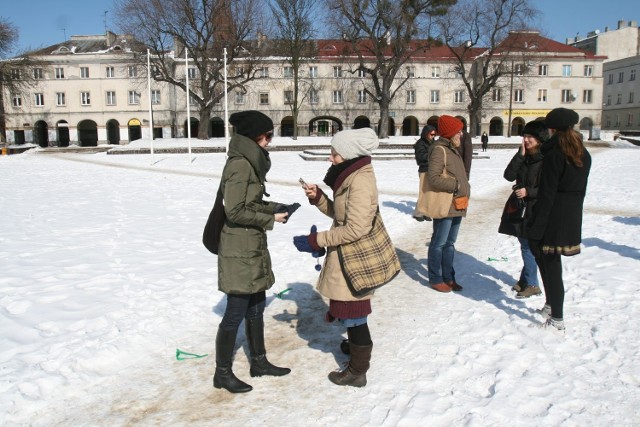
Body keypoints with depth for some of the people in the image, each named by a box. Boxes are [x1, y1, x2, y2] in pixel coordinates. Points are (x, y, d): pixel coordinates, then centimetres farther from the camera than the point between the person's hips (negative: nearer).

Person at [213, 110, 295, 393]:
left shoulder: (250, 162, 11)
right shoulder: (240, 165, -18)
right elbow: (235, 211, -21)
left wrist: (275, 208, 4)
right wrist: (270, 219, -14)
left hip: (253, 247, 10)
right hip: (239, 249, -10)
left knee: (256, 307, 18)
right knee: (236, 312, 2)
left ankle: (259, 361, 33)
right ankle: (222, 372, 18)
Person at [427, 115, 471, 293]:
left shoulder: (453, 149, 16)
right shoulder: (439, 150, -15)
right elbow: (433, 178, -22)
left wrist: (465, 187, 8)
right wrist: (456, 184, -18)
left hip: (457, 205, 10)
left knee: (450, 243, 16)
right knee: (439, 243, 1)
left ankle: (448, 277, 27)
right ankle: (436, 279, 12)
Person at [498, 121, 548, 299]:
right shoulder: (524, 157, 7)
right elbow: (509, 176, -6)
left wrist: (528, 192, -21)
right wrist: (521, 155, -11)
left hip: (535, 209, -7)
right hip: (520, 207, 7)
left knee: (528, 246, -3)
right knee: (526, 244, 16)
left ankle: (531, 284, 10)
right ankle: (526, 279, 28)